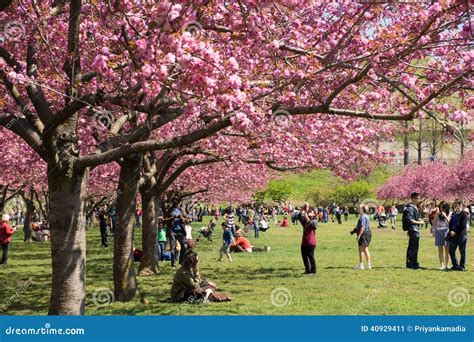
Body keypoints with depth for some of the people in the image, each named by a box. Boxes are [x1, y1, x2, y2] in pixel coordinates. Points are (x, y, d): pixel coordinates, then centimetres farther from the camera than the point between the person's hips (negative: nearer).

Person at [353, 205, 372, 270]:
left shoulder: (363, 217, -18)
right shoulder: (365, 216, 15)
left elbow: (362, 227, -23)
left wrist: (359, 236, -22)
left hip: (364, 234, -10)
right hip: (368, 233, 10)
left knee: (361, 249, -2)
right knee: (365, 249, 13)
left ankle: (361, 265, 2)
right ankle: (369, 264, 13)